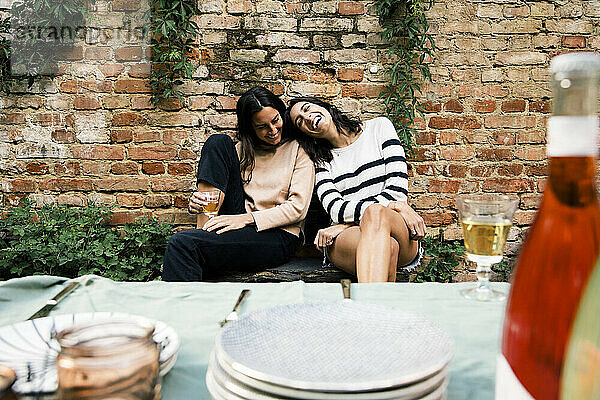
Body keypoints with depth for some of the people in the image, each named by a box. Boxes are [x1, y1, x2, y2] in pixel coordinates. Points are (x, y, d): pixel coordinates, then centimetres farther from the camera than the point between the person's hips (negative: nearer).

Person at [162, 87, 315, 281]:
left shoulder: (298, 149, 4)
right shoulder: (241, 149, 17)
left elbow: (298, 207, -6)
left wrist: (247, 218, -16)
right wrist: (197, 202, -10)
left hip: (278, 238, -5)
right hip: (238, 226, 5)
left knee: (183, 243, -29)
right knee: (218, 141, -8)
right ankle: (204, 228, -17)